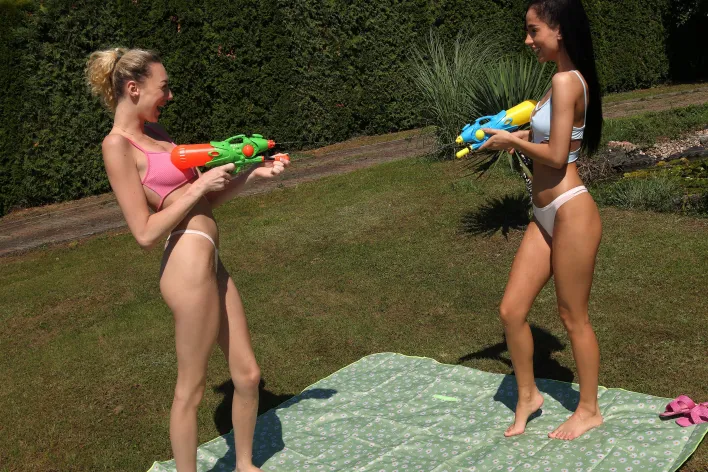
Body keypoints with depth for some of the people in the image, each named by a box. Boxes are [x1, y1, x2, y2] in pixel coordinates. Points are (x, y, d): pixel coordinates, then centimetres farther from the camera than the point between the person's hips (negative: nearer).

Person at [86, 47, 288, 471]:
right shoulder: (118, 146, -10)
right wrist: (199, 186, -12)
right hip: (188, 266, -9)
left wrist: (251, 174, 9)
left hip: (209, 261, 9)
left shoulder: (154, 131, 16)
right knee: (191, 388, 7)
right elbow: (146, 234, -15)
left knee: (248, 374, 16)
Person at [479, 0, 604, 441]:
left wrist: (511, 141, -5)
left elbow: (556, 156, -19)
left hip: (571, 213, -9)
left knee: (573, 317, 7)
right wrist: (514, 135, 10)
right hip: (546, 217, 9)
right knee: (512, 310, 10)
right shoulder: (568, 79, 12)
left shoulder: (566, 81, -17)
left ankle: (589, 410, 26)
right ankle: (528, 396, 29)